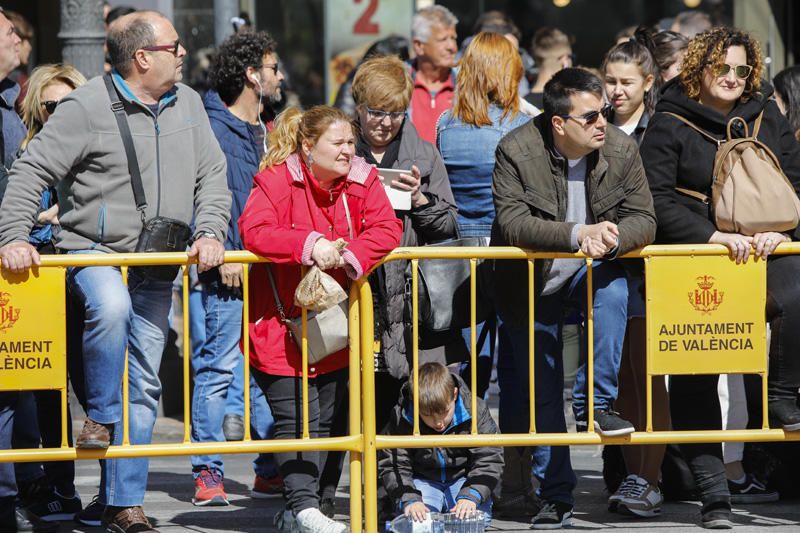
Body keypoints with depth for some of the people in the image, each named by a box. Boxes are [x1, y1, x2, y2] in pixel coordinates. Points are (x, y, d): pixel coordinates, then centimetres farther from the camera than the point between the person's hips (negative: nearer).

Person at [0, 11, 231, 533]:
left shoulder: (188, 104, 7)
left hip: (156, 269, 6)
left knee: (143, 387, 6)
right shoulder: (87, 107, -11)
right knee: (111, 307, -39)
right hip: (94, 254, -6)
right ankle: (100, 417, -17)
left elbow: (212, 176, 11)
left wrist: (210, 232, -5)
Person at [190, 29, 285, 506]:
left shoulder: (264, 131, 18)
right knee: (218, 368, -8)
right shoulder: (214, 128, -8)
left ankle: (272, 468, 15)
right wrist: (222, 252, -20)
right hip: (228, 271, -8)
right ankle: (208, 474, -6)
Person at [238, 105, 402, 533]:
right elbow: (254, 231, -23)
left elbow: (387, 228, -9)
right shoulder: (277, 180, -11)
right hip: (281, 320, -5)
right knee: (294, 417, -11)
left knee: (330, 419, 8)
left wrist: (351, 255, -27)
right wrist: (309, 245, -33)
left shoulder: (362, 181, 2)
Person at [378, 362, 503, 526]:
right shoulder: (401, 418, -18)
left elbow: (489, 460, -17)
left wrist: (471, 496, -33)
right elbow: (392, 465, -14)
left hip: (463, 480, 0)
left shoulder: (475, 411, -18)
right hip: (422, 481, 0)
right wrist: (409, 500, -31)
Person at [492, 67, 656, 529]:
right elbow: (511, 222, -30)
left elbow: (644, 220, -12)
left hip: (590, 272, 1)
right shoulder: (517, 150, -21)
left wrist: (611, 238, -36)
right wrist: (576, 235, -43)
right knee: (539, 394, 2)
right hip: (532, 284, -1)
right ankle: (556, 495, 15)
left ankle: (600, 401, -23)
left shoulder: (621, 149, -12)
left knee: (615, 290, -34)